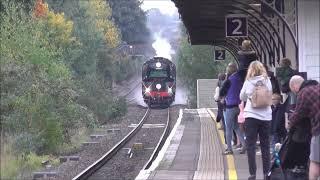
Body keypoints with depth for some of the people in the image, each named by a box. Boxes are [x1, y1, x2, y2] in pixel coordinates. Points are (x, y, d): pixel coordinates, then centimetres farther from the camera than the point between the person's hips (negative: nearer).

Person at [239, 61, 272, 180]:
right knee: (265, 145, 11)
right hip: (265, 116, 2)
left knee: (251, 145, 2)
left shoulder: (248, 82, -4)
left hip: (251, 116, -2)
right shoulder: (267, 81, 0)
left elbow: (242, 97, 9)